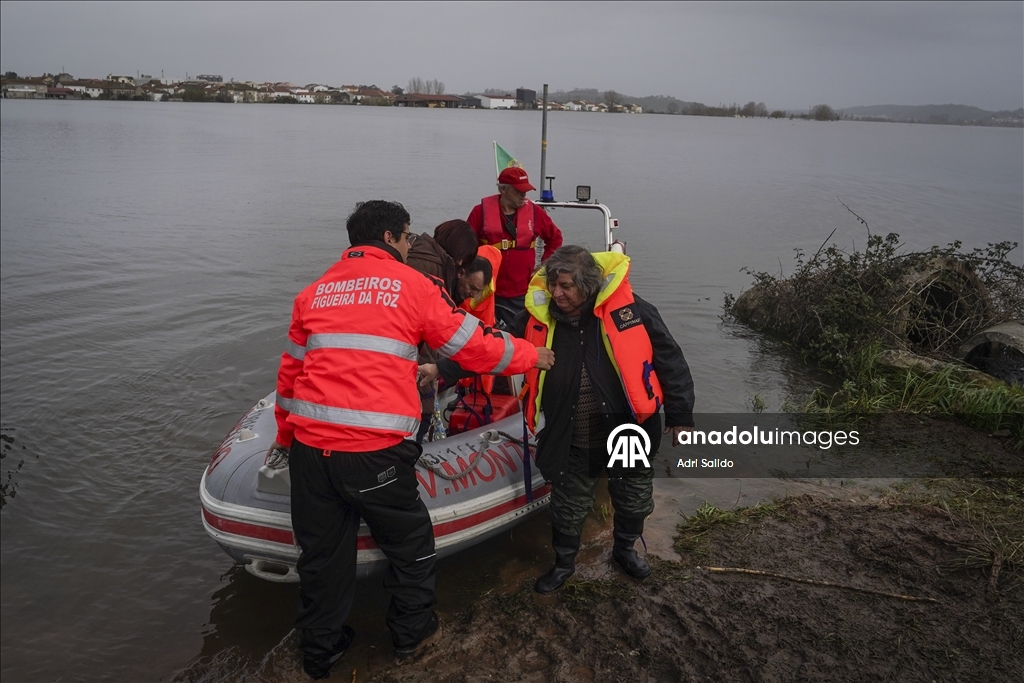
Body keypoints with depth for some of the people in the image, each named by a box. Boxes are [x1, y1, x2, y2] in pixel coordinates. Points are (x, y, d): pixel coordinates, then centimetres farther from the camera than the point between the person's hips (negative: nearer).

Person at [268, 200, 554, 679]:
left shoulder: (315, 291, 16)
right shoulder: (410, 284, 2)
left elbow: (291, 370, 21)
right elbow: (473, 346, 6)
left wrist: (286, 434, 35)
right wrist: (532, 356, 22)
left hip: (309, 446, 5)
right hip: (374, 451, -5)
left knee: (321, 553, 18)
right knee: (410, 544, 18)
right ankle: (412, 634, 33)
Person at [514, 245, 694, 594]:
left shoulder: (629, 310, -18)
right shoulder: (539, 316, -11)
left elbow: (669, 360, -11)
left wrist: (680, 415, -9)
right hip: (572, 441, 1)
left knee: (634, 499, 20)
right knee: (568, 505, 15)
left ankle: (625, 549, 50)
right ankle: (564, 562, 42)